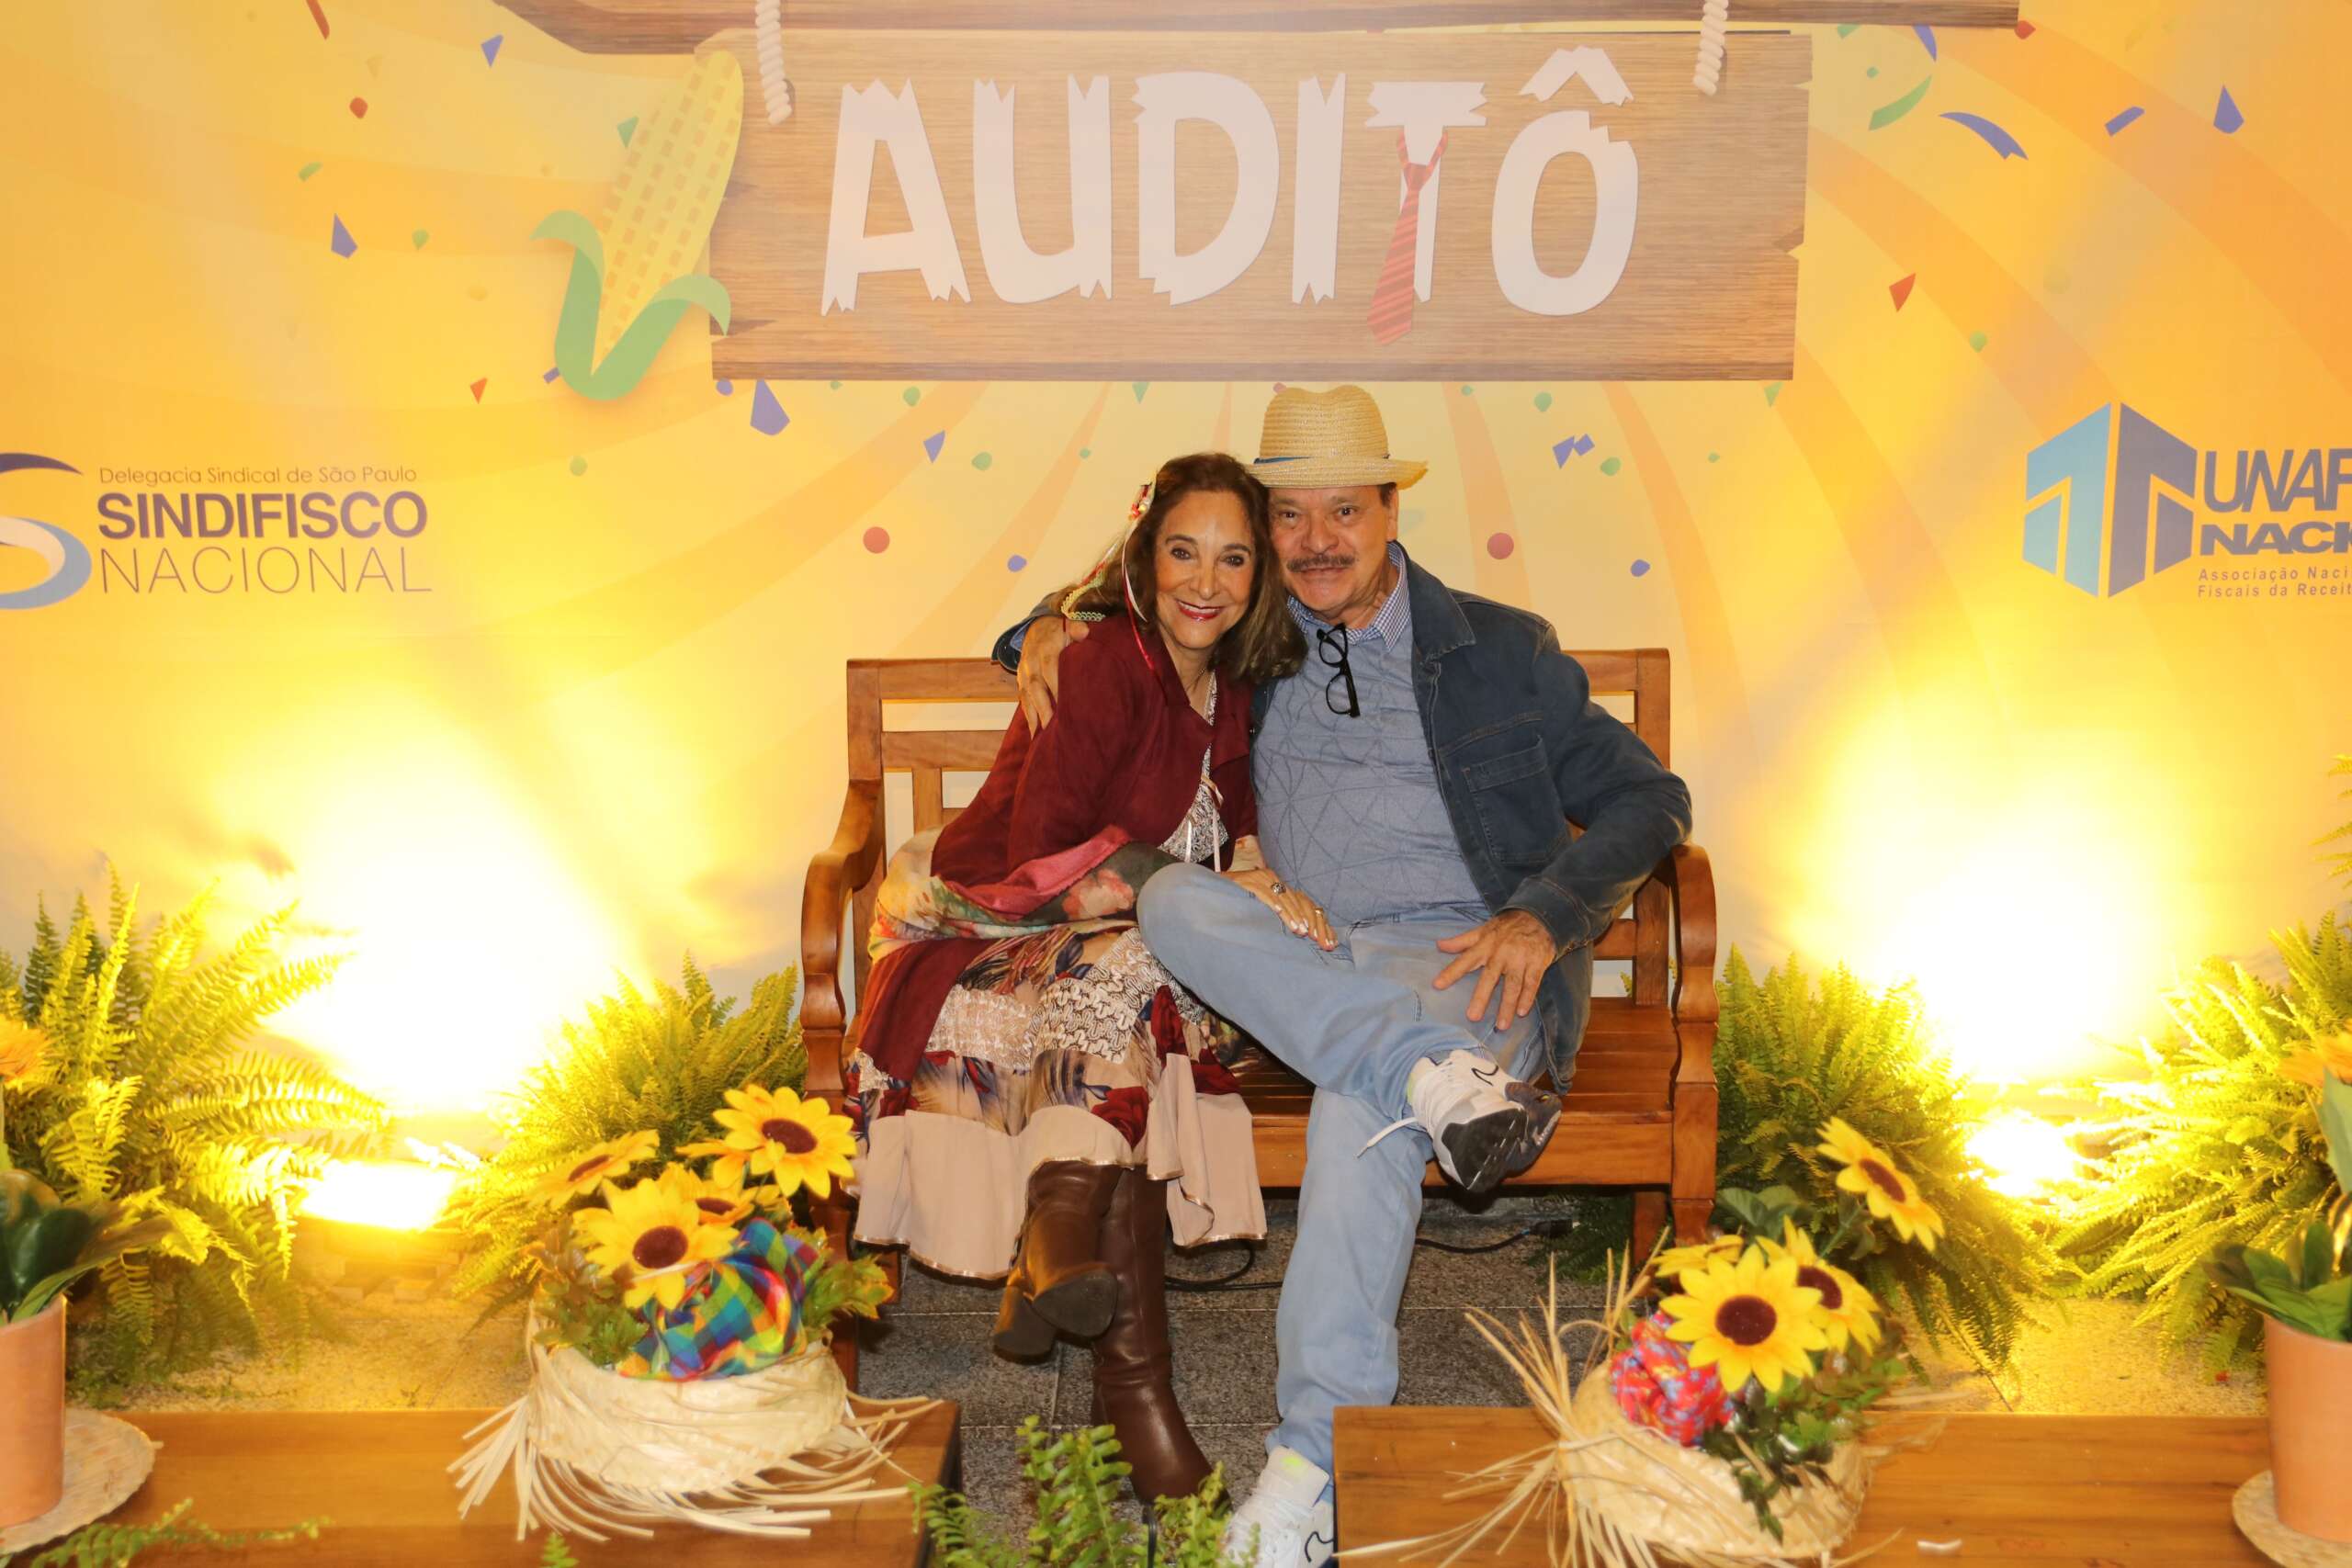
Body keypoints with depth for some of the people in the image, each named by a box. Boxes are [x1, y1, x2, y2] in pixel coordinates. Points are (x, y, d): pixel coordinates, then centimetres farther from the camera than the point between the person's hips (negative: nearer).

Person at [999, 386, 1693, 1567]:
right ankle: (1437, 1076, -37)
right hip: (1306, 968, 4)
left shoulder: (1498, 650, 10)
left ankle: (1316, 1458, -33)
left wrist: (1546, 916, -11)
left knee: (1360, 1105, -36)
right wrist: (1049, 633, 6)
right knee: (1173, 898, -26)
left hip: (1465, 959, -4)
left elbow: (1648, 801, 7)